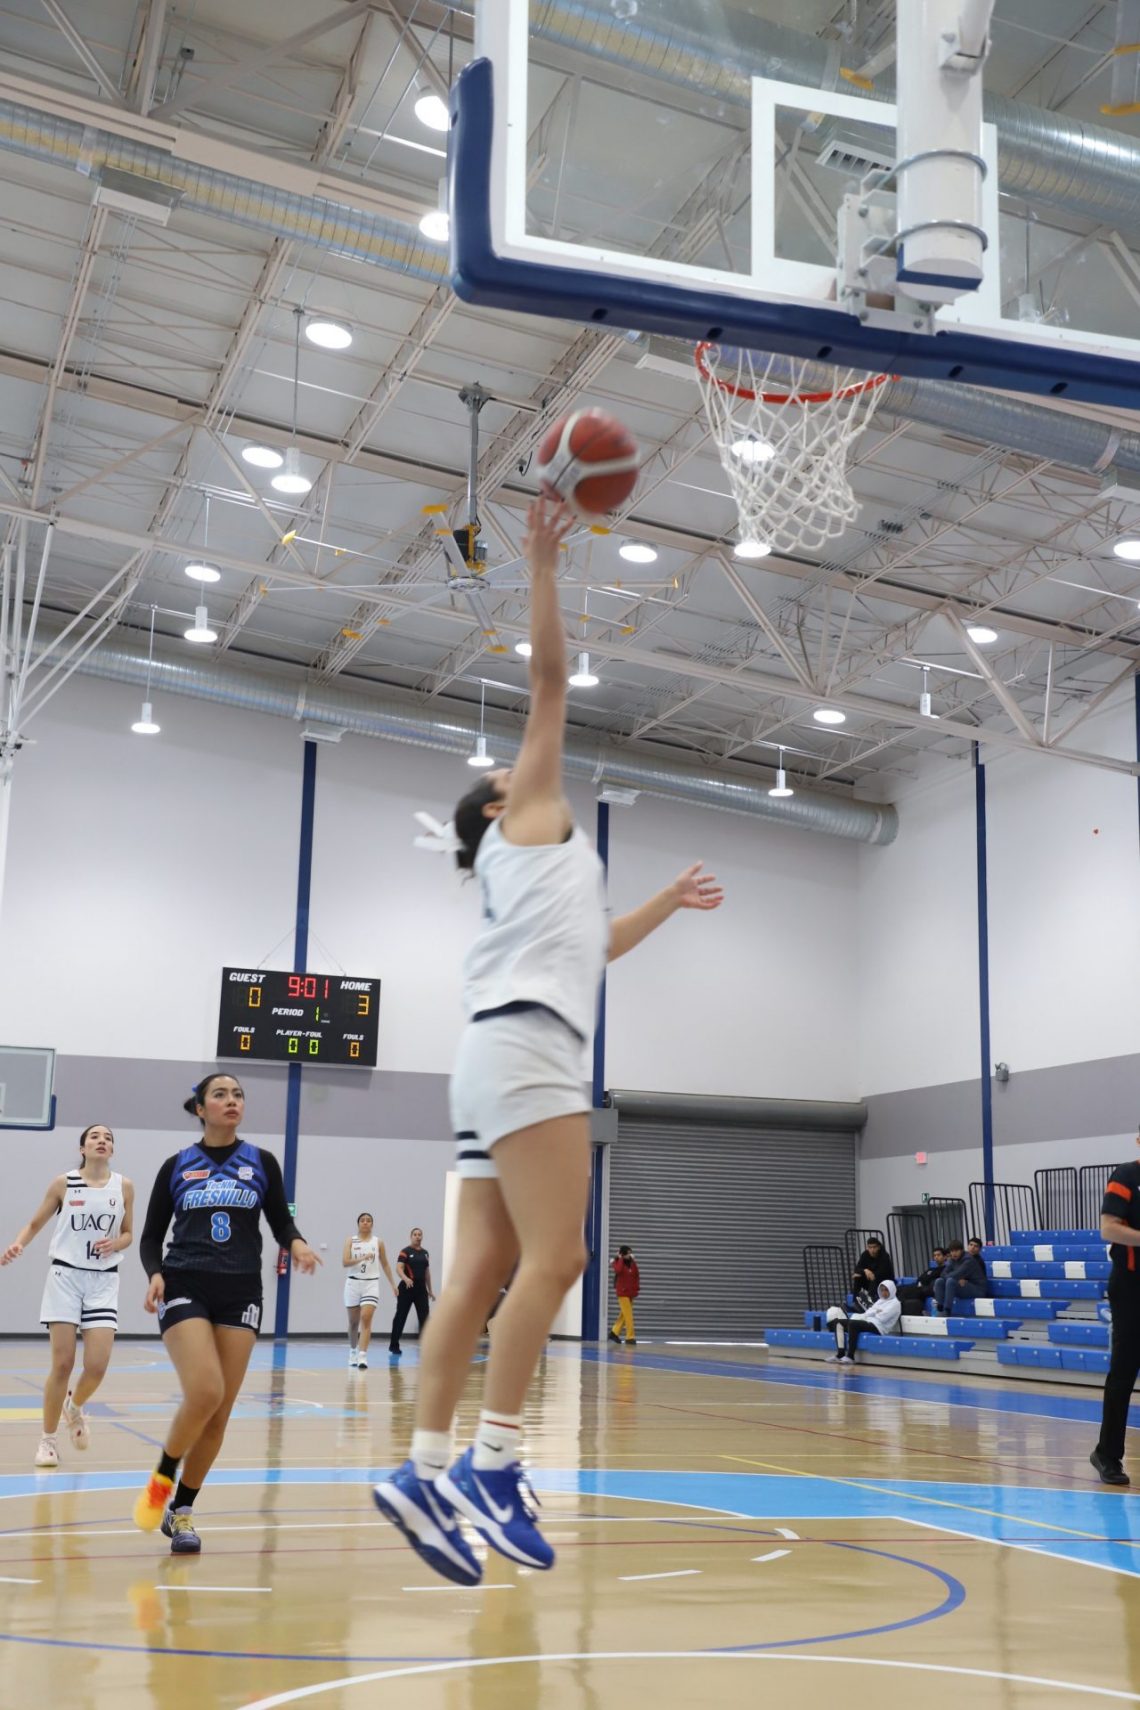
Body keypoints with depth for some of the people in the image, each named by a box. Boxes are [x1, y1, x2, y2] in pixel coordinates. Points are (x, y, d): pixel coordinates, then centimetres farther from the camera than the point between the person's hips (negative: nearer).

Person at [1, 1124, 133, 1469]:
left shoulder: (124, 1186, 3)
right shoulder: (63, 1184, 0)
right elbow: (35, 1223, 8)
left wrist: (115, 1243, -10)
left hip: (103, 1281, 1)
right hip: (65, 1276, -1)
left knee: (97, 1365, -8)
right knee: (63, 1364, -5)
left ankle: (75, 1407, 27)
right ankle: (49, 1438, 15)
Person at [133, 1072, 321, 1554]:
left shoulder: (262, 1163, 8)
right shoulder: (176, 1166, 7)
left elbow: (281, 1222, 8)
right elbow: (151, 1234, 8)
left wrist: (296, 1243, -15)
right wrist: (155, 1274, -12)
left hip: (240, 1293, 2)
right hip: (184, 1288, -2)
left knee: (220, 1411, 1)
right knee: (205, 1392, -21)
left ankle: (180, 1510, 18)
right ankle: (161, 1478, 6)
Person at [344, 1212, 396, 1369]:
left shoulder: (378, 1243, 6)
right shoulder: (350, 1240, 3)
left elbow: (385, 1264, 16)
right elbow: (345, 1262, -9)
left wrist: (392, 1284, 15)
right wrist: (362, 1258, -23)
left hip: (371, 1283, -1)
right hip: (353, 1282, 1)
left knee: (366, 1318, -16)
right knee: (353, 1321, 11)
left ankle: (362, 1356, -22)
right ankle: (353, 1351, 31)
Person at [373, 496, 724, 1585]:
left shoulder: (541, 867, 33)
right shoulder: (527, 822, 13)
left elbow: (591, 949, 48)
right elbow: (550, 681, 7)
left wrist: (667, 903, 54)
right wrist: (542, 566, 8)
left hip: (508, 1056, 9)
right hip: (524, 1047, -9)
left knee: (482, 1272, 0)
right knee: (555, 1256, -16)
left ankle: (424, 1471, -5)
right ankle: (492, 1464, -18)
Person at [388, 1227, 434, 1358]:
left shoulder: (425, 1253, 13)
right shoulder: (405, 1252, -6)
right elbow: (399, 1269, -18)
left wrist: (430, 1290, 20)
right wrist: (406, 1278, -37)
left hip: (421, 1288, 5)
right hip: (407, 1288, -5)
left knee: (424, 1317, -3)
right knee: (401, 1317, 2)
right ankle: (394, 1346, 14)